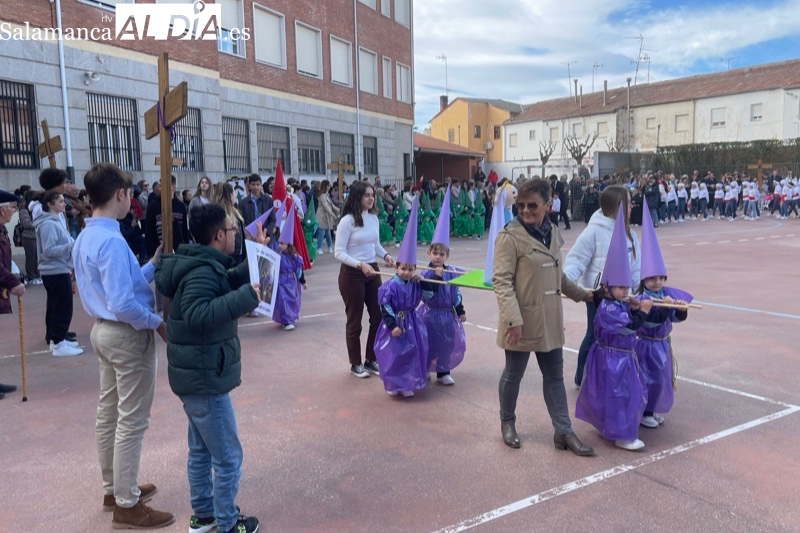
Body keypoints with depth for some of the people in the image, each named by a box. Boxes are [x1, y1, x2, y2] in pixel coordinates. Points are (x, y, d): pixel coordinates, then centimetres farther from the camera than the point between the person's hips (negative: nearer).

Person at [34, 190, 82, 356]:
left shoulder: (54, 221, 13)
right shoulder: (48, 224, -18)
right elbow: (49, 250, -24)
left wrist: (74, 243, 10)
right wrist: (72, 245, -25)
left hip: (58, 271, 10)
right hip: (56, 272, -10)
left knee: (55, 307, 16)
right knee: (63, 308, -7)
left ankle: (55, 339, 25)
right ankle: (59, 344, -2)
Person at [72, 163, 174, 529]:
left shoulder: (85, 238, 8)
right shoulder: (112, 242, -25)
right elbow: (123, 303, -29)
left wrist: (152, 266, 8)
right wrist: (157, 323, -16)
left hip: (103, 330, 10)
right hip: (128, 335, -10)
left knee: (108, 414, 19)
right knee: (131, 421, 1)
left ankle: (114, 489, 35)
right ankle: (127, 506, 13)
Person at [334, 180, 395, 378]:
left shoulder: (374, 218, 6)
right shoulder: (347, 221, -14)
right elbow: (338, 253, -17)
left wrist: (385, 255, 0)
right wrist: (360, 264, -27)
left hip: (372, 272, 7)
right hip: (352, 274, -7)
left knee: (378, 317, 10)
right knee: (355, 321, 5)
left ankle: (372, 360, 27)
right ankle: (356, 364, 21)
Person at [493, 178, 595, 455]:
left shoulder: (552, 233, 8)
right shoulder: (510, 236, -14)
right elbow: (501, 280, -18)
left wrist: (583, 294, 26)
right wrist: (513, 319, -24)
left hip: (550, 319, 6)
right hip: (522, 322, -6)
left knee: (554, 375, 12)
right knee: (513, 374, 10)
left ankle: (564, 432, 23)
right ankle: (507, 423, 32)